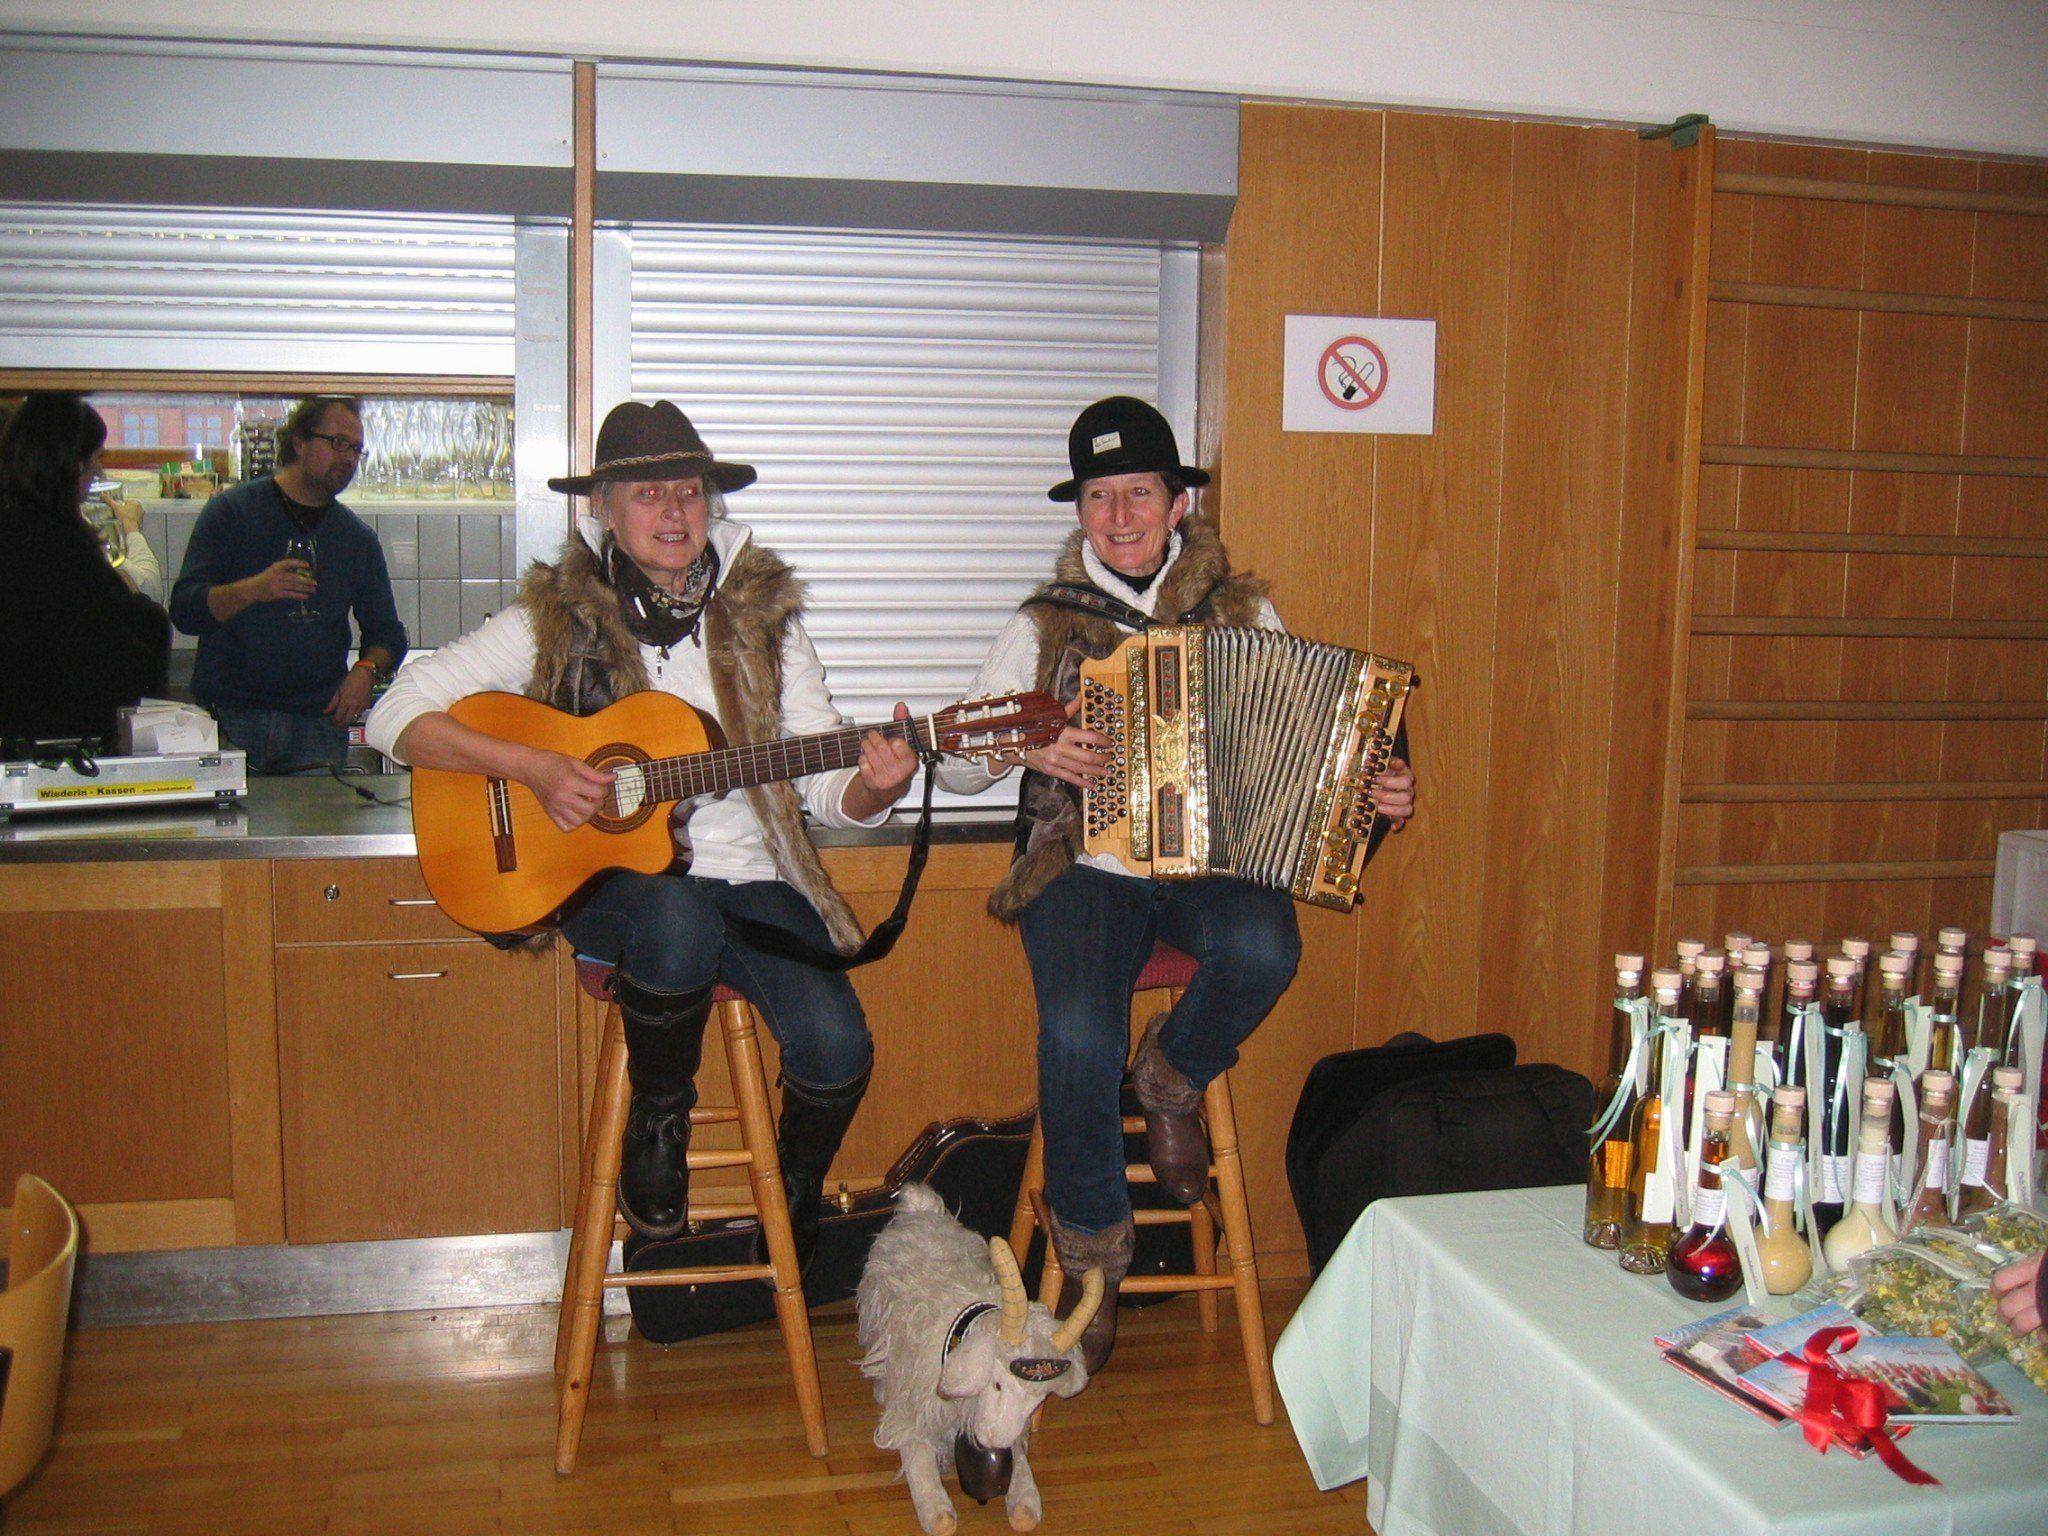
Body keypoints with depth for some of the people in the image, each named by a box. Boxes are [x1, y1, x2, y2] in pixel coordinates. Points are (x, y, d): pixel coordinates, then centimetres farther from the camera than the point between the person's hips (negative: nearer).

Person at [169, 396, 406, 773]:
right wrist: (252, 590, -23)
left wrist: (367, 671, -5)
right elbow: (184, 610, -4)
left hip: (317, 725, 3)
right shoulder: (232, 509, 3)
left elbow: (387, 633, 18)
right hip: (230, 719, -2)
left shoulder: (359, 539, 13)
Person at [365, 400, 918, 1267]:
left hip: (749, 879, 2)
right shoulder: (558, 619, 0)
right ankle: (657, 1119, -6)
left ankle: (797, 1197, 14)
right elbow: (396, 717, -3)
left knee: (837, 1047, -22)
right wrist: (533, 768, -16)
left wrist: (875, 787, -21)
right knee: (681, 923, -39)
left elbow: (830, 792, 3)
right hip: (610, 877, -2)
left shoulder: (761, 618, 6)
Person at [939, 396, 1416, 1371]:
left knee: (1263, 950, -34)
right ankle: (1092, 1253, -2)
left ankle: (1174, 1078, 1)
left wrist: (1377, 790, -7)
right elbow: (956, 765, 5)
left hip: (1215, 863, 1)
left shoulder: (1244, 612, 8)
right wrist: (1031, 748, -15)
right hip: (1087, 867, -1)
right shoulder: (1046, 626, 5)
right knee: (1079, 1035, -27)